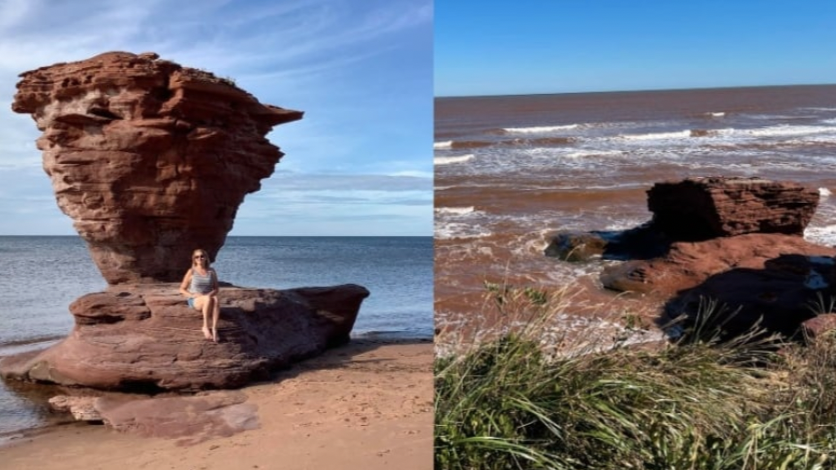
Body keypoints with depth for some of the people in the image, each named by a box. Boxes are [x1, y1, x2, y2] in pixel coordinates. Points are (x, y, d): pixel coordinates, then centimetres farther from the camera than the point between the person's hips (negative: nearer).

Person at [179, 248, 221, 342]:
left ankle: (214, 329, -44)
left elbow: (216, 289, 9)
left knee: (215, 299, -37)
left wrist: (210, 294, -14)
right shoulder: (191, 272, 2)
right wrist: (193, 295, -14)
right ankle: (205, 327, -33)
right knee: (208, 299, -38)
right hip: (194, 301, -2)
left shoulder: (211, 271, 8)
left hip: (208, 299, 2)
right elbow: (182, 289, 4)